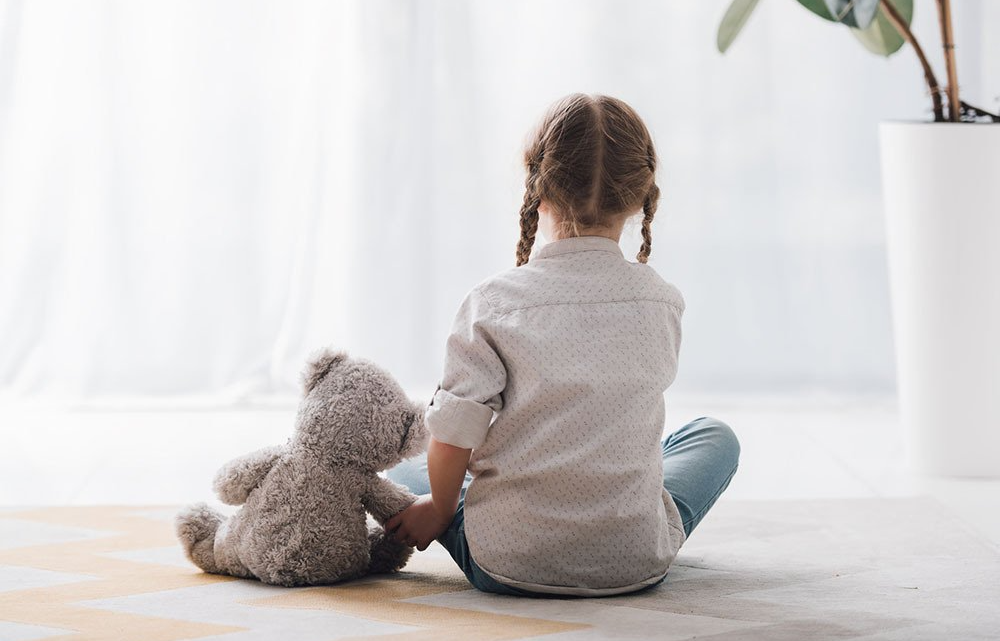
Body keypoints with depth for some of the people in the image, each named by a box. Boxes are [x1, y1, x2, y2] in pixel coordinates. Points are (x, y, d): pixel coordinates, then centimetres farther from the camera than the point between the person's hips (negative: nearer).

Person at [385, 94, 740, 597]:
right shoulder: (663, 304, -3)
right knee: (715, 437, 28)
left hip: (507, 565, -1)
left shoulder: (492, 303, -10)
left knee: (400, 474, 27)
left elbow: (454, 435, -11)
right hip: (637, 564, 1)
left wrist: (440, 510, 8)